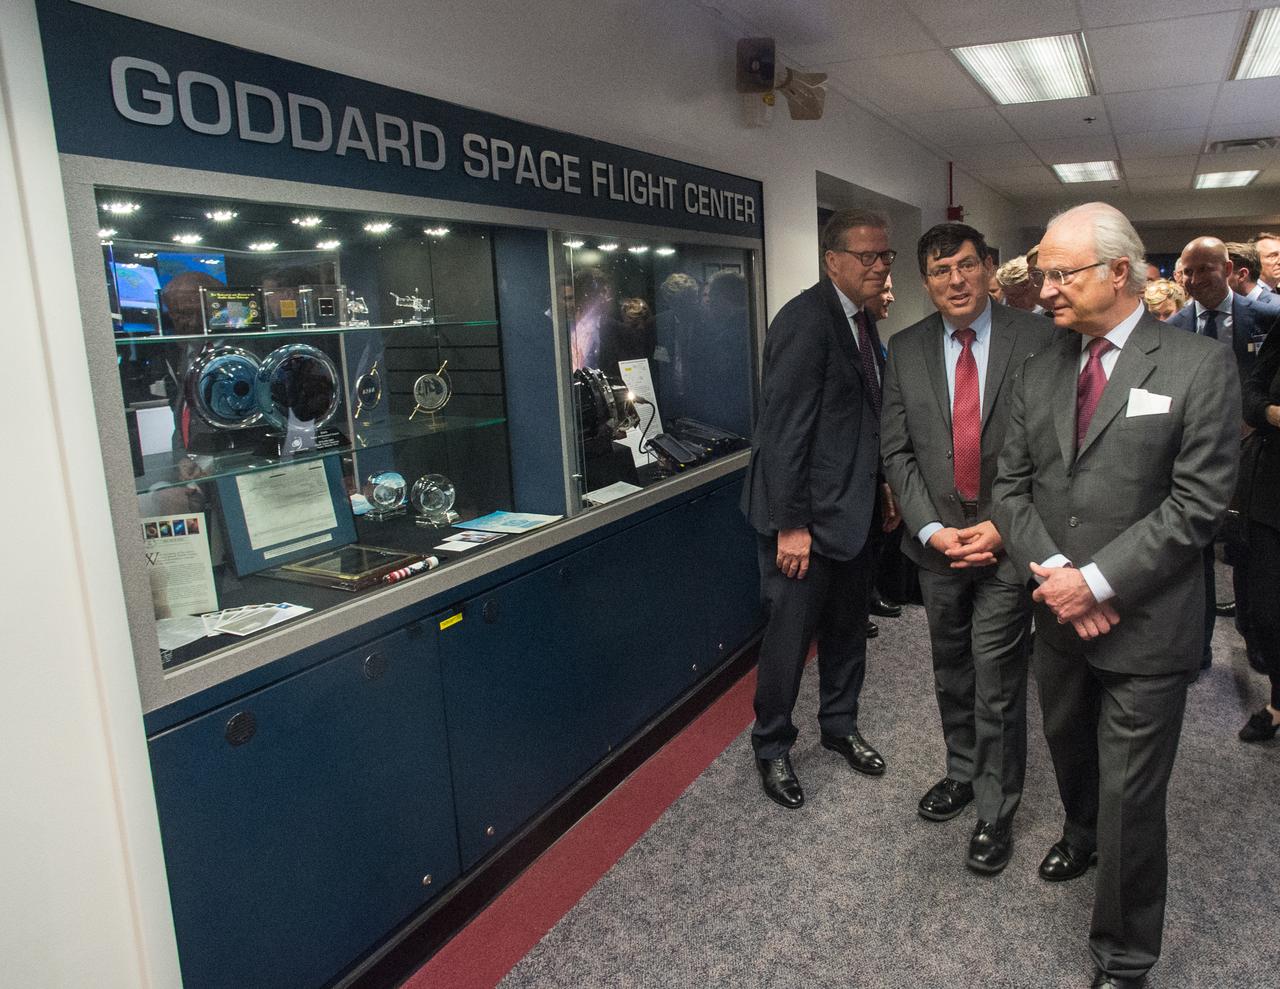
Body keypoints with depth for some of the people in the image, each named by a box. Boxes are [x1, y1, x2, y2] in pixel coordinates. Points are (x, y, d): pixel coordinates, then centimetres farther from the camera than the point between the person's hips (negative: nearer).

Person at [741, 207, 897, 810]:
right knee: (790, 636, 5)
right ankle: (771, 748, 25)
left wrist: (882, 485, 12)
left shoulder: (862, 319, 10)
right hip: (808, 512, -9)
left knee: (847, 627, 21)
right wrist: (791, 524, -22)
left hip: (854, 509, 9)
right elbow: (783, 430, -22)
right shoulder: (805, 321, -19)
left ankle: (839, 725, 41)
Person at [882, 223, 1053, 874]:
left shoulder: (1036, 339, -7)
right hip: (938, 541, 4)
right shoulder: (906, 350, 2)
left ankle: (995, 812, 21)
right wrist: (931, 528, -8)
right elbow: (896, 450, 3)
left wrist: (1005, 526, -14)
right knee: (951, 673, 19)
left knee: (997, 683, 2)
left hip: (1008, 540, -3)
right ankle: (962, 772, 41)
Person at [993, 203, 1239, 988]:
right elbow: (1011, 483, 4)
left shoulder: (1200, 367, -10)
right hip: (1060, 616, 5)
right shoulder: (1041, 371, 5)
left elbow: (1198, 503, -15)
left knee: (1130, 797, 4)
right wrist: (1051, 570, -12)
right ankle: (1083, 833, 56)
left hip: (1145, 625, -5)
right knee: (1070, 749, 24)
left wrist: (1098, 581, -19)